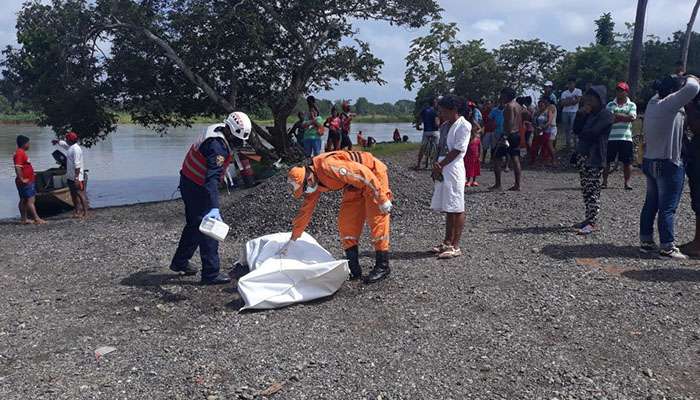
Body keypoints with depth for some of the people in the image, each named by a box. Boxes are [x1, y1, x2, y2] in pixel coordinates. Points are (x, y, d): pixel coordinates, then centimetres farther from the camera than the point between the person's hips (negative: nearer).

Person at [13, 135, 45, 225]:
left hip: (28, 181, 10)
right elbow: (17, 167, -26)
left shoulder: (22, 152, 15)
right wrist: (22, 179, -24)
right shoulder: (19, 153, -17)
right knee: (30, 200, -10)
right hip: (26, 183, -10)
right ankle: (37, 219, -11)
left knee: (24, 200, 13)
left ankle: (24, 219, 18)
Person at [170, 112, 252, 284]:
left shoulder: (217, 131, 2)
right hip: (197, 189, -10)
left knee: (194, 224, 22)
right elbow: (212, 179, -38)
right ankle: (211, 274, 0)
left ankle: (179, 262, 36)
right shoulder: (217, 146, -28)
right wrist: (214, 208, -46)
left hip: (189, 184, 10)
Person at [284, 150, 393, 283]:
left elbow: (364, 174, -32)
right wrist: (291, 240, 8)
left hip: (373, 174, -8)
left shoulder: (329, 166, -33)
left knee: (377, 221, -10)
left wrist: (382, 199, -26)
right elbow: (305, 210, 5)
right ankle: (353, 268, 6)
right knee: (346, 222, 1)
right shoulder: (313, 183, -4)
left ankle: (382, 266, -1)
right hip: (354, 185, 9)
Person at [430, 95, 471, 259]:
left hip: (454, 170, -8)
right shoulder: (444, 126, 16)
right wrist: (436, 166, 0)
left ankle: (455, 246, 0)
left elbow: (457, 150, -14)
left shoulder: (463, 125, -8)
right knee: (447, 209, 13)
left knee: (456, 209, -4)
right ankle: (447, 242, 21)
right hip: (441, 171, 8)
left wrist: (440, 165, -11)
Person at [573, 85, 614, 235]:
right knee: (585, 189, 9)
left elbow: (593, 132, -17)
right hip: (583, 154, 8)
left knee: (592, 189, -10)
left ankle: (592, 223, -10)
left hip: (595, 156, -8)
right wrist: (582, 114, 0)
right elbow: (576, 129, 11)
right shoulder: (589, 113, 18)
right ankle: (589, 218, 16)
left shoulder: (606, 115, -8)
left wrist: (581, 135, 2)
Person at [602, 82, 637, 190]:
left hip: (626, 137, 0)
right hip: (611, 137, 0)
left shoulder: (631, 105, 8)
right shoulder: (610, 105, 8)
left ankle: (627, 182, 12)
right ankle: (604, 181, 11)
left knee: (627, 162, 3)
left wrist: (617, 115, -8)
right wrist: (625, 117, -9)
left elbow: (632, 118, -9)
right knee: (607, 161, 2)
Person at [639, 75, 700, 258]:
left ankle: (646, 241, 21)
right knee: (668, 208, -3)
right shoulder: (668, 105, -18)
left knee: (651, 203, 14)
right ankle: (667, 247, 2)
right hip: (668, 164, -9)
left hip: (649, 162, 9)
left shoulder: (653, 102, 6)